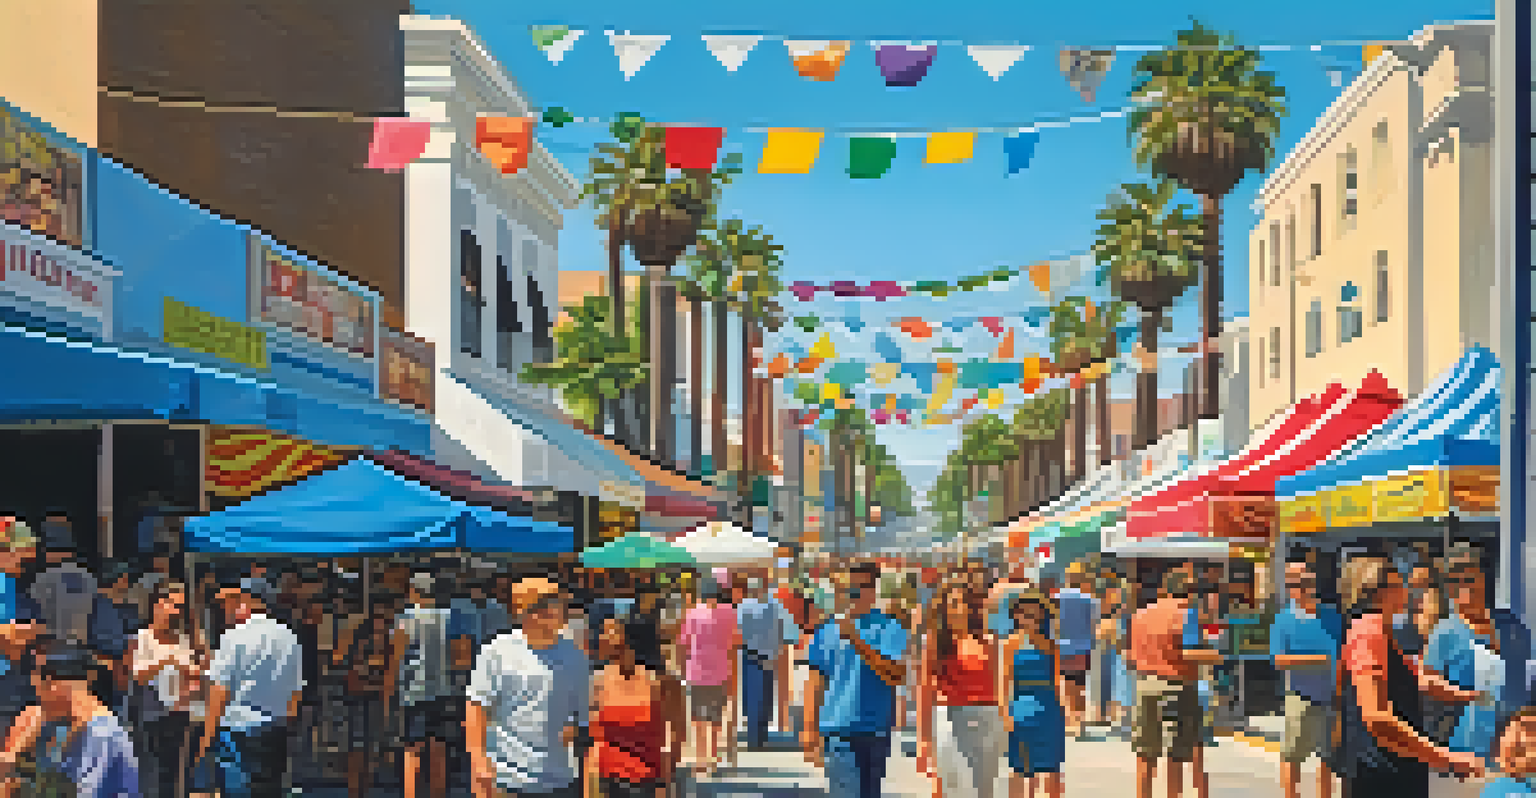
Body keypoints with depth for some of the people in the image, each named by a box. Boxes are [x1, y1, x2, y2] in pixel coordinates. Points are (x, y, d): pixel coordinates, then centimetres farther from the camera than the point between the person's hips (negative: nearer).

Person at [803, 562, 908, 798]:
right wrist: (809, 728, 5)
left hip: (876, 731, 0)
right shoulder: (826, 630, 6)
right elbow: (815, 682, 10)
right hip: (836, 729, 0)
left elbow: (895, 676, -14)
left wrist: (857, 641, -19)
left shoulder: (889, 628, -1)